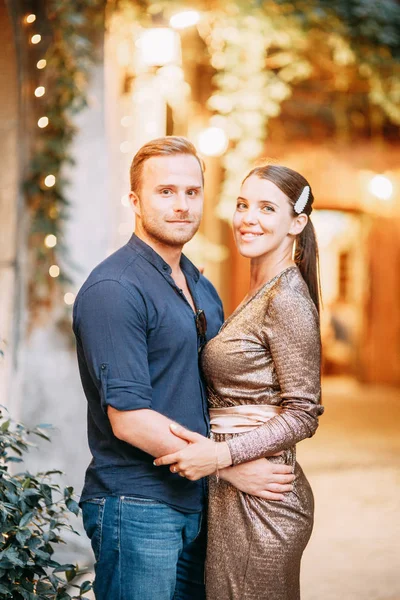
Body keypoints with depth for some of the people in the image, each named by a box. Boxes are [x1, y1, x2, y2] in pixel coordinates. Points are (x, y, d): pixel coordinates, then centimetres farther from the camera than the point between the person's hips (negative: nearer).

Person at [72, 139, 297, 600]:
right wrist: (232, 468, -15)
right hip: (136, 510, -8)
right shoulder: (113, 289, -15)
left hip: (195, 505, 8)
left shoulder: (202, 289, 13)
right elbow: (129, 419, -20)